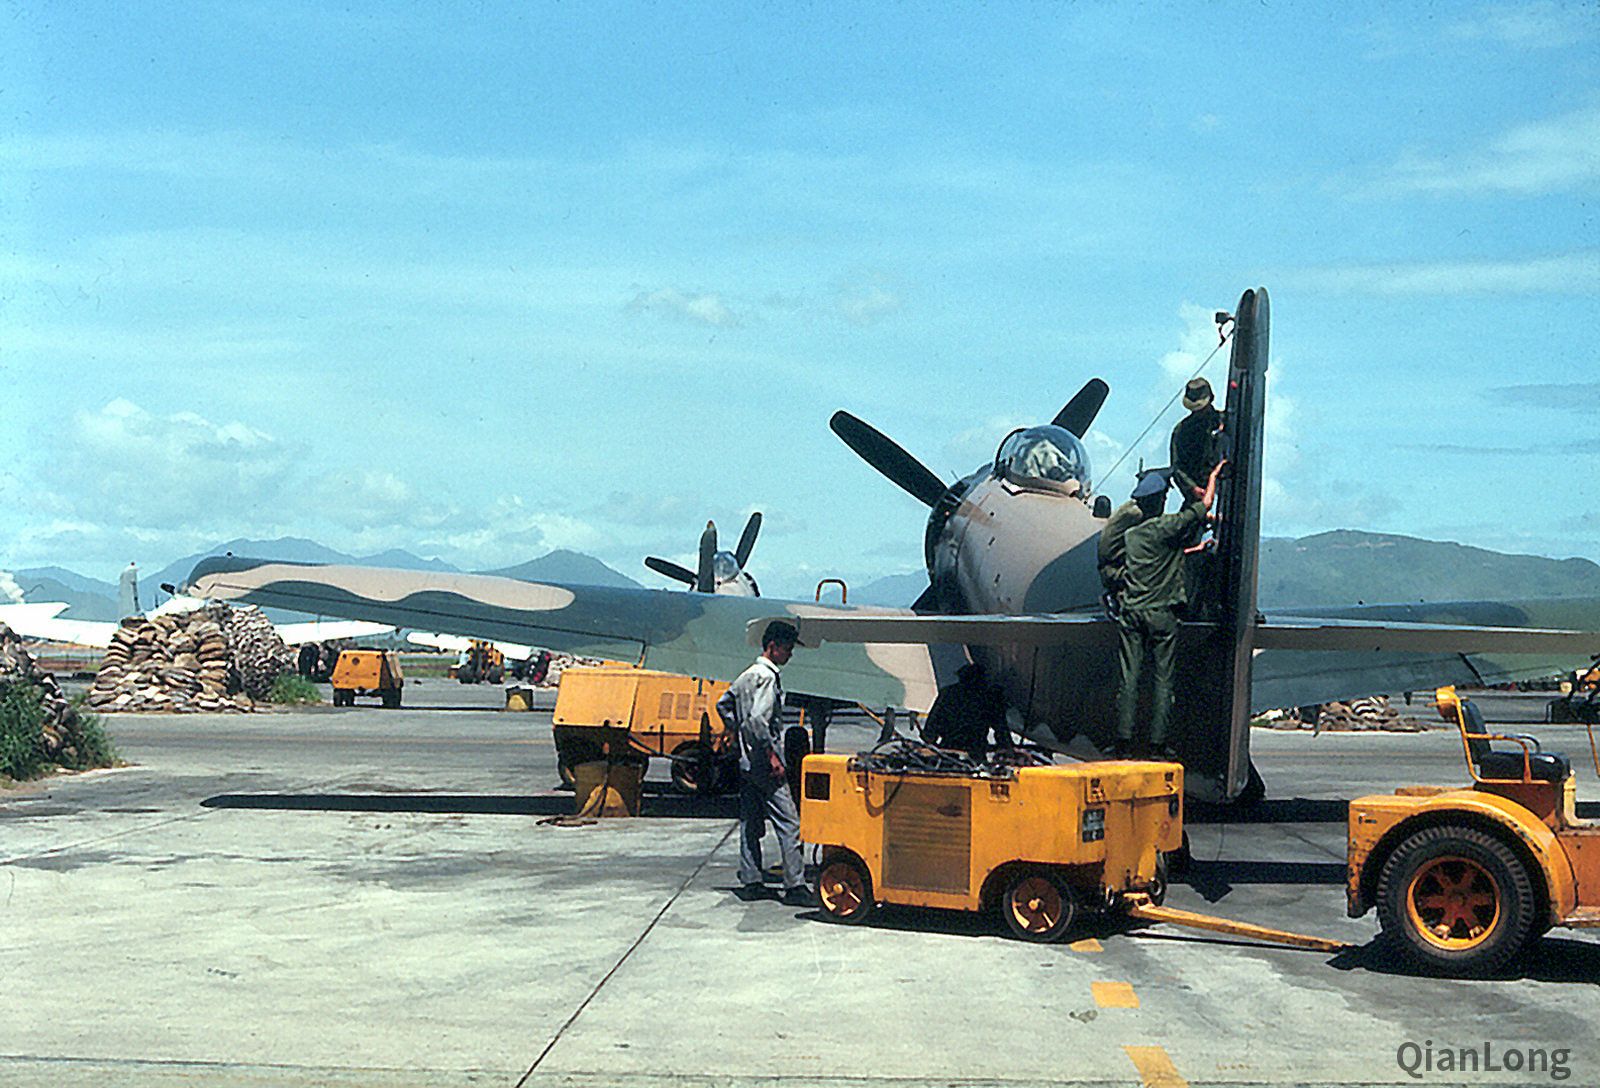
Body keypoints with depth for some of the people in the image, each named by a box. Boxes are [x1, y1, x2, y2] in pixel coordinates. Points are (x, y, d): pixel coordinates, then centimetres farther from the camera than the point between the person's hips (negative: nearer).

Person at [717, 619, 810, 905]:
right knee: (788, 822, -8)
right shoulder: (767, 676, -14)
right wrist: (772, 755, -21)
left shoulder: (747, 675, 16)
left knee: (750, 824, 11)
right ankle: (794, 886, -9)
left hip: (746, 761, 10)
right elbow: (758, 719, -24)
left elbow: (724, 705, 26)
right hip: (764, 763, -10)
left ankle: (750, 882, 14)